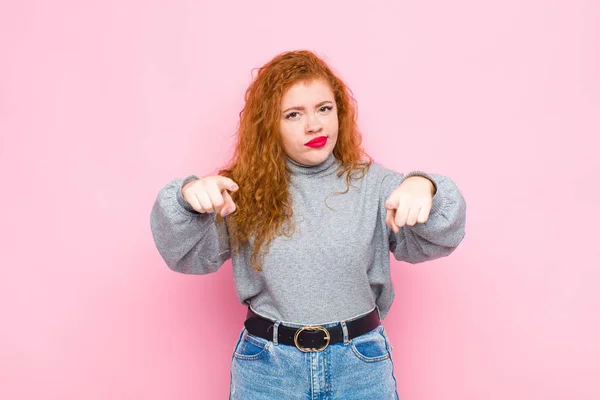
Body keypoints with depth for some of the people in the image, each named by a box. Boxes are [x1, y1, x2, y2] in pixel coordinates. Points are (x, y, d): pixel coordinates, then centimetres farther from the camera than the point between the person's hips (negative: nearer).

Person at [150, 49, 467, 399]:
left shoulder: (373, 183, -5)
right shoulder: (247, 190, -4)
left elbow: (436, 240, -13)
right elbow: (187, 254, -6)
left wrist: (424, 189, -35)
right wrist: (188, 199, -27)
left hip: (361, 363, 0)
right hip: (266, 367, 0)